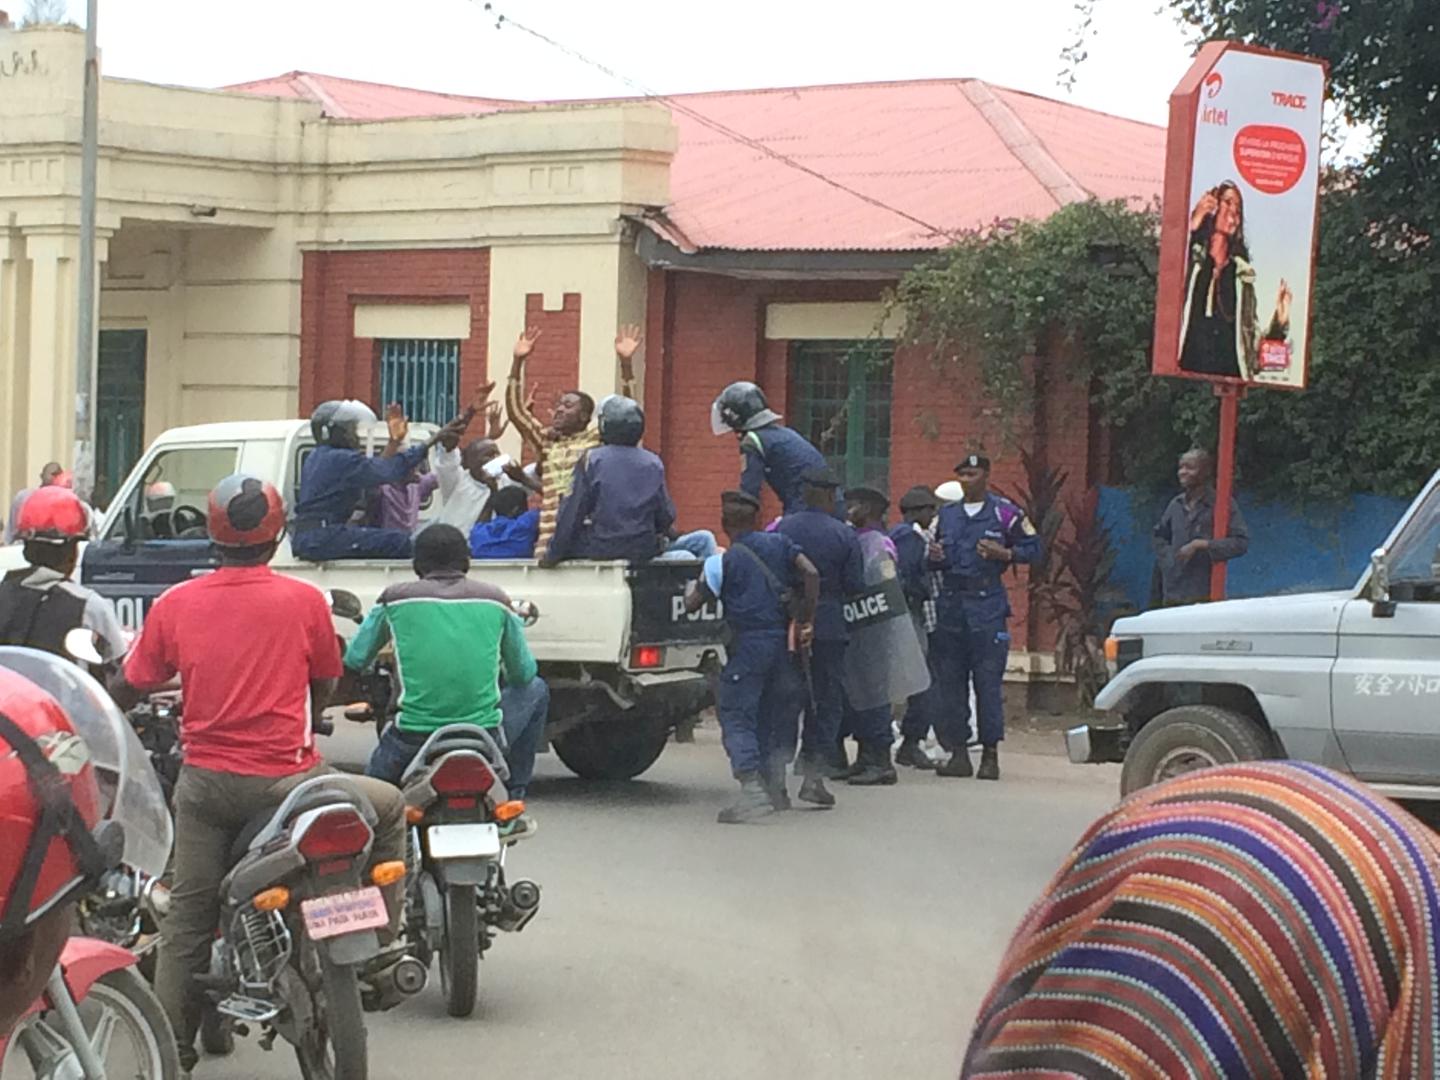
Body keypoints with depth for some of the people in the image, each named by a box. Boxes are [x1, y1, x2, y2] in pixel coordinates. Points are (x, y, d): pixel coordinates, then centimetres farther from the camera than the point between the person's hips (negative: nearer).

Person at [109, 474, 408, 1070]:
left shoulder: (173, 605, 0)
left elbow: (126, 688, 7)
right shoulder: (305, 601, -5)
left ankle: (171, 1049, 16)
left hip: (202, 782, 3)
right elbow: (325, 685, 8)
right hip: (283, 780, -3)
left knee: (188, 916, 14)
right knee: (388, 808, 17)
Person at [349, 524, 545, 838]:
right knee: (534, 690, 30)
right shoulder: (495, 600, 6)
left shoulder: (395, 599, 3)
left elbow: (354, 660, 12)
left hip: (412, 740, 1)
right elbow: (524, 672, 14)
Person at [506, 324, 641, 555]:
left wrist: (626, 362, -10)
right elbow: (515, 409, 17)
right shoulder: (545, 441, 19)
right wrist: (517, 362, 8)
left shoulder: (598, 440, 9)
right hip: (549, 536, 4)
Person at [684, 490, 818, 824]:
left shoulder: (722, 561, -4)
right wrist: (805, 621, 4)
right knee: (772, 715, 19)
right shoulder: (778, 544, 7)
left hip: (748, 643, -5)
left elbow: (692, 605, -3)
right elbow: (811, 574, -3)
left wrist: (691, 586, 19)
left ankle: (752, 788, -22)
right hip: (782, 640, 5)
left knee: (735, 715, -6)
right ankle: (774, 786, 21)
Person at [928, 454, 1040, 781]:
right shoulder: (946, 515, 17)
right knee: (951, 683, 3)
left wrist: (1004, 553, -11)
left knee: (988, 683, -7)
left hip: (987, 606, -5)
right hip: (950, 605, 5)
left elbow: (1033, 548, 5)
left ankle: (990, 754, -3)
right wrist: (935, 557, 4)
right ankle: (958, 752, 8)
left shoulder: (1005, 513, 2)